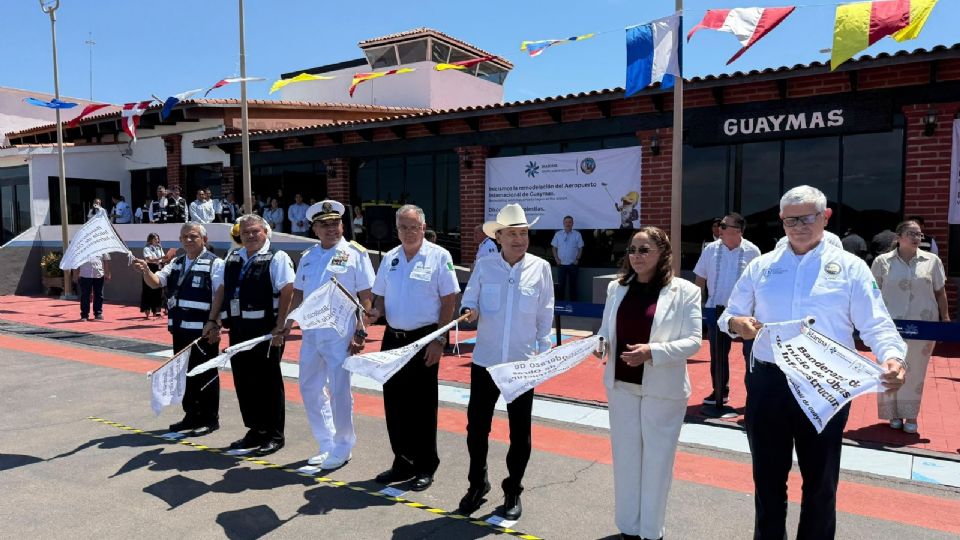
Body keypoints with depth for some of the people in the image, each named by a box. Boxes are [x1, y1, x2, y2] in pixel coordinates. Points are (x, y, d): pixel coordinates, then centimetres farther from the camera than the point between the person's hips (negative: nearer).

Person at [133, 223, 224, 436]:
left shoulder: (214, 264, -8)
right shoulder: (176, 263, 15)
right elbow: (155, 282, 9)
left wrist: (216, 325, -20)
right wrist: (146, 271, -12)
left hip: (203, 331, -7)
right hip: (180, 329, 8)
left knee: (205, 374, 1)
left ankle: (210, 419, 13)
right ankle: (192, 416, 29)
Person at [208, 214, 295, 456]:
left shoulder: (277, 258, -7)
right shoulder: (232, 258, 14)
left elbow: (287, 292, -15)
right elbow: (222, 290, 20)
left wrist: (279, 328, -20)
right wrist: (213, 320, 14)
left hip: (266, 329, -7)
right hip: (238, 328, 7)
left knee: (268, 381, 2)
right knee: (243, 380, 12)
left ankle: (274, 435, 15)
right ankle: (255, 430, 27)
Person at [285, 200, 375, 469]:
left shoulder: (355, 253, -6)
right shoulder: (308, 256, 12)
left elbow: (366, 297, -9)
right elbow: (298, 293, 17)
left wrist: (360, 332, -15)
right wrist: (286, 323, 7)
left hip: (340, 333, -6)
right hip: (311, 332, 7)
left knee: (339, 391, -1)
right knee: (310, 389, 12)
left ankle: (342, 448, 17)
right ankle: (326, 445, 27)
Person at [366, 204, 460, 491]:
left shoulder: (439, 256, -7)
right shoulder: (389, 258, 9)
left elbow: (449, 301, -9)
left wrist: (439, 340, -14)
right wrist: (375, 313, -6)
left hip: (423, 339, -5)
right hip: (392, 338, 5)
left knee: (422, 405, 3)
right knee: (394, 403, 11)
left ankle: (425, 467, 19)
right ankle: (402, 462, 27)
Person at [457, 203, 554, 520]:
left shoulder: (540, 268, -3)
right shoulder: (483, 266, -2)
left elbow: (545, 315, 3)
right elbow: (468, 302, 3)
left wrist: (543, 352, 2)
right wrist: (471, 313, -20)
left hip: (522, 363, 0)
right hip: (485, 361, 1)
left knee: (520, 431, 10)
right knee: (476, 426, 9)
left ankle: (513, 491, 30)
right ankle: (477, 484, 32)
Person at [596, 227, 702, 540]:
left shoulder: (685, 291, -9)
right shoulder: (616, 288, 4)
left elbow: (693, 341, -12)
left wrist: (652, 352, -25)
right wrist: (601, 343, -12)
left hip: (662, 389, -4)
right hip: (621, 385, 4)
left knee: (657, 459, 10)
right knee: (625, 456, 14)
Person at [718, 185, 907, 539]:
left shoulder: (850, 267, 1)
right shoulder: (761, 266, 7)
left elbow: (876, 325, -4)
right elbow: (729, 315, 11)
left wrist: (892, 357, -25)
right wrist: (736, 323, -13)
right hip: (768, 384, 2)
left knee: (820, 482, 14)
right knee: (767, 478, 15)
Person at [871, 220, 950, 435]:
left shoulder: (932, 261, 6)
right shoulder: (882, 261, 2)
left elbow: (940, 293, 9)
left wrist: (945, 319, 5)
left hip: (922, 326, 1)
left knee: (915, 371, 6)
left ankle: (910, 415, 18)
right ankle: (893, 413, 19)